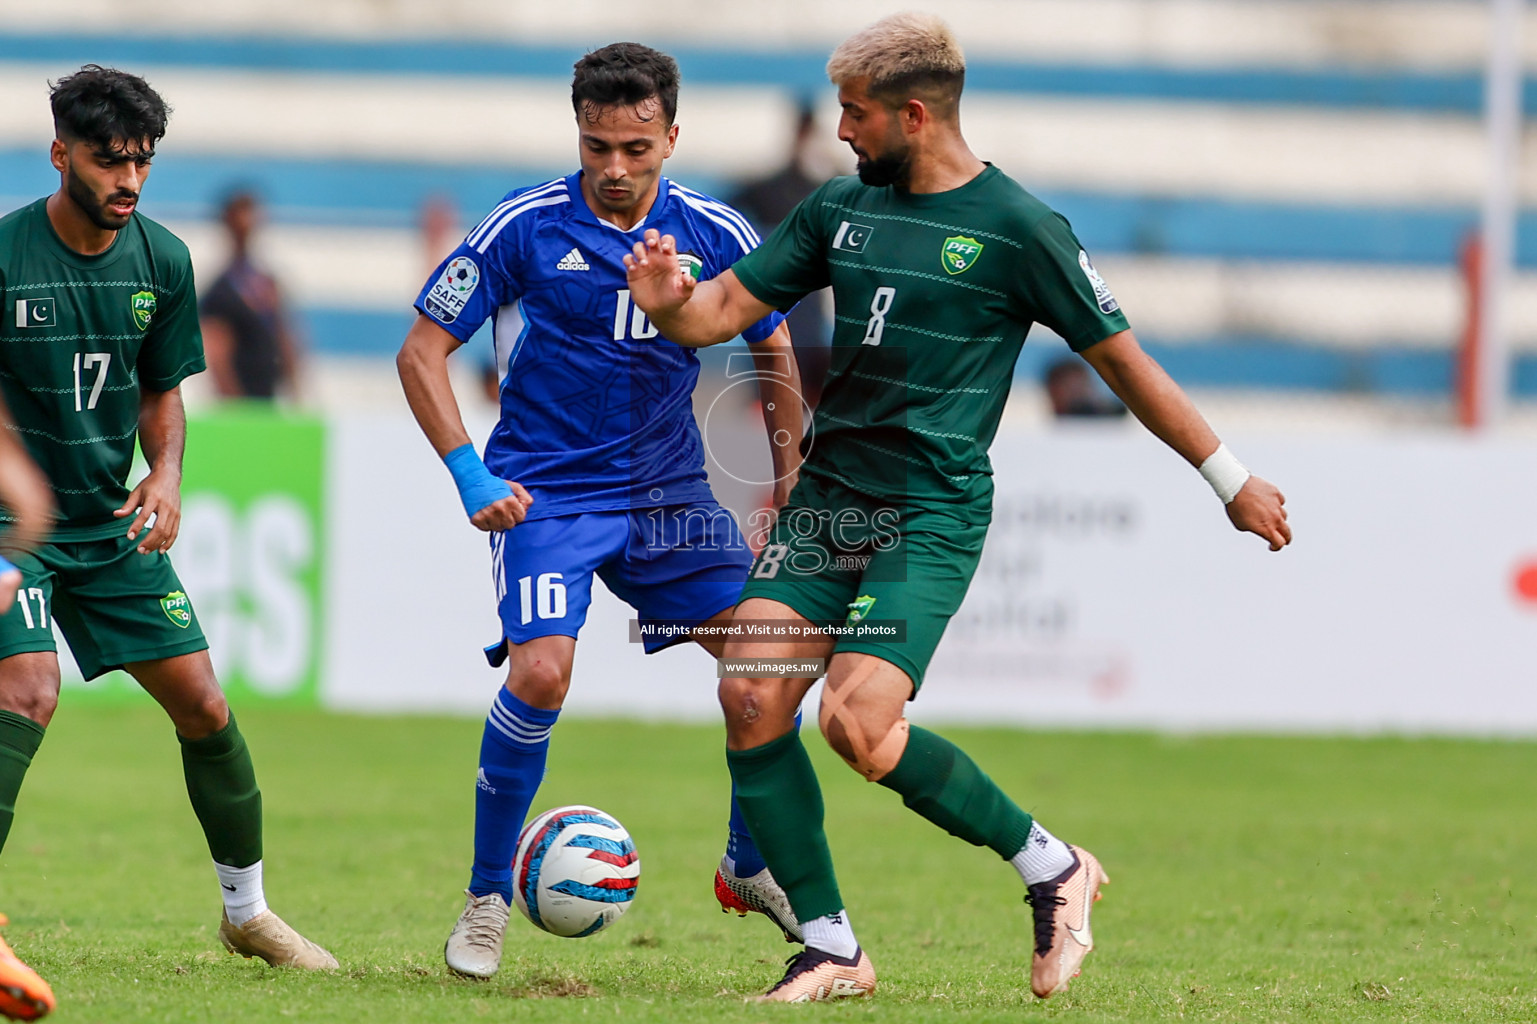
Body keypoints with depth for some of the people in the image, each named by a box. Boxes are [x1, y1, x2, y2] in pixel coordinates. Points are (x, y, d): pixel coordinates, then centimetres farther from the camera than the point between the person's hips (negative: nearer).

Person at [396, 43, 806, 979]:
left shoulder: (715, 235, -2)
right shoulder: (526, 228, -11)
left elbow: (772, 349, 14)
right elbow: (423, 350, -5)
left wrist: (789, 481, 11)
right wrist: (470, 474, -15)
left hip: (668, 488, 4)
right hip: (548, 490, -4)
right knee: (540, 672, -24)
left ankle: (750, 868, 16)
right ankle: (489, 896, -6)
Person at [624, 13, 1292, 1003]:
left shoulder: (1018, 229, -7)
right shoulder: (842, 208, 10)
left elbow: (1123, 360, 0)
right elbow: (726, 308, 12)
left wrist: (1232, 480, 5)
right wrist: (669, 303, -12)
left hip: (933, 513, -6)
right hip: (827, 493, 6)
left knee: (857, 723, -21)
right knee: (752, 698, -9)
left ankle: (1053, 868, -2)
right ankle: (831, 949, 2)